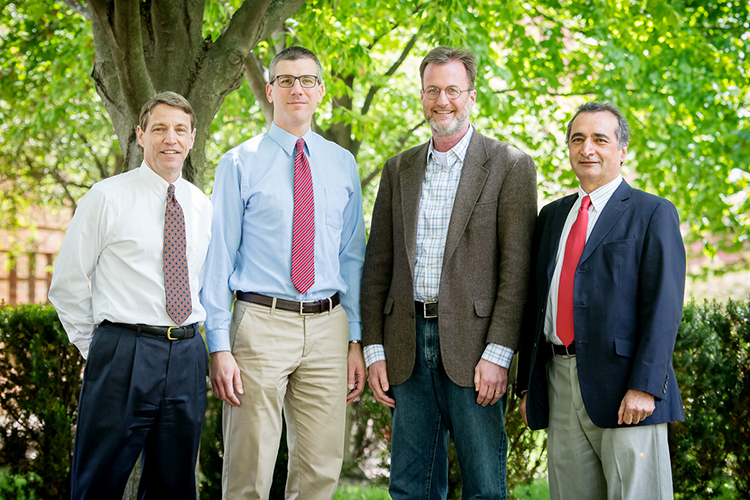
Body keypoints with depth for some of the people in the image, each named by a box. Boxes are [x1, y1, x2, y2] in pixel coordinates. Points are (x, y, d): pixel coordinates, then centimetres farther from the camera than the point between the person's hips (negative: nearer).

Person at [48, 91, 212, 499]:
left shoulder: (203, 207, 12)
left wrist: (201, 341, 14)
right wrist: (95, 348, 1)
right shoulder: (107, 198, -2)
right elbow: (67, 282, 2)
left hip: (187, 357, 4)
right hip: (124, 354, -4)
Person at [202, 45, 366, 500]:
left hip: (328, 326, 3)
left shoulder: (343, 164, 12)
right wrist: (219, 347, -9)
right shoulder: (240, 164, 1)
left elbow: (353, 255, 12)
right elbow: (219, 257, -2)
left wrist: (356, 340, 6)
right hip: (261, 323, -3)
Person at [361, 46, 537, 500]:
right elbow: (378, 264, 13)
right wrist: (375, 349, 5)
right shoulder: (399, 169, 14)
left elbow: (517, 268, -6)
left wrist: (498, 354, -14)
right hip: (409, 344, 4)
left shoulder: (510, 165, 0)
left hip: (472, 343, -4)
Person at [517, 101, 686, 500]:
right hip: (560, 385, 5)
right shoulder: (552, 216, 18)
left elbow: (664, 307, -8)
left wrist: (644, 386, -17)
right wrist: (527, 384, 12)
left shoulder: (653, 214, 0)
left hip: (623, 391, -5)